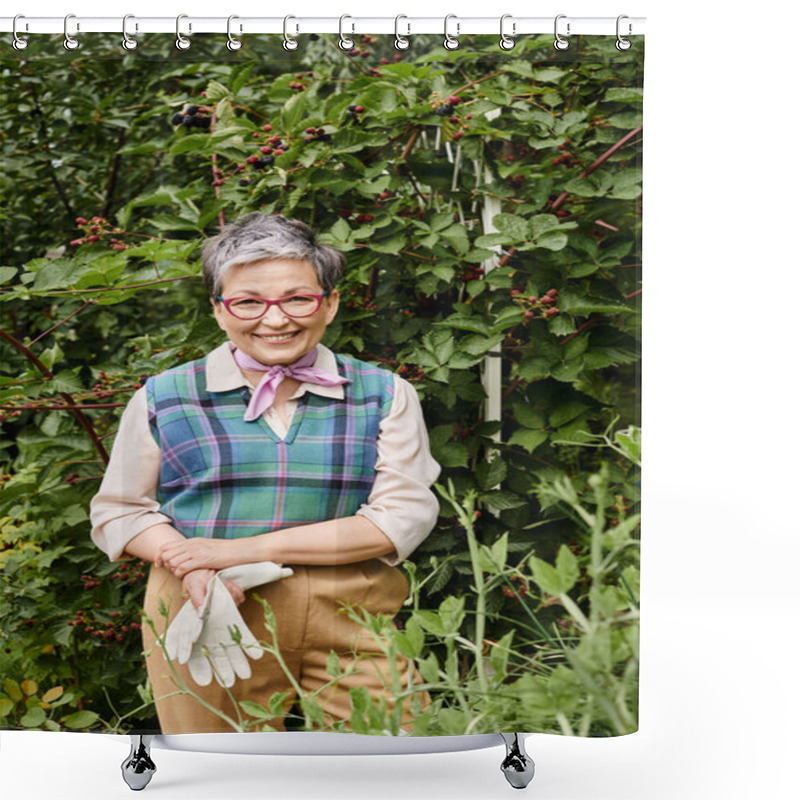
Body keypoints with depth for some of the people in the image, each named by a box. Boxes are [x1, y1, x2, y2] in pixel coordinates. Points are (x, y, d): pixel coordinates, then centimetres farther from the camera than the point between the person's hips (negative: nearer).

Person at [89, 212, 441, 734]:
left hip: (351, 614, 1)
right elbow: (118, 511, 12)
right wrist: (187, 564, -11)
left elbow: (405, 515, -3)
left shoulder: (385, 394, 6)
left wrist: (251, 548, -11)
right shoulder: (165, 398, 7)